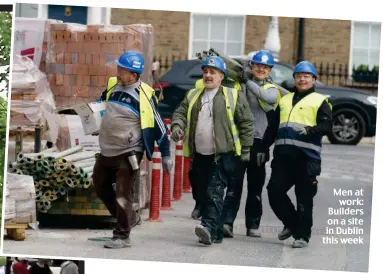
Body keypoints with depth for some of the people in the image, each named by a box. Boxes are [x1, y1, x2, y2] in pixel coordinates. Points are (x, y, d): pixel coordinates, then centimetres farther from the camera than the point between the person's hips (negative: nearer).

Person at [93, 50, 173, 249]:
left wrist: (165, 154, -7)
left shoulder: (144, 95, -14)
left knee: (123, 195, -5)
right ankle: (128, 218, 33)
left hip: (128, 154, -8)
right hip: (107, 151, 8)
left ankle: (122, 236, 4)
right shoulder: (112, 85, 5)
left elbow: (158, 126, -9)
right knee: (100, 187, 18)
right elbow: (101, 104, 28)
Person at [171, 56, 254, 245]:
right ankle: (215, 234, 15)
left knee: (214, 192, -18)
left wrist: (245, 149, -2)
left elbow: (246, 122, 2)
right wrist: (177, 126, -10)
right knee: (203, 194, 7)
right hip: (199, 155, 6)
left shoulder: (234, 96, 2)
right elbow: (180, 113, 14)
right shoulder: (192, 96, 17)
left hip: (223, 155, -6)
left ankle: (209, 227, -30)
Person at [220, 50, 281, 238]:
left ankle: (253, 225, 20)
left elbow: (268, 98, -15)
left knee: (255, 187, 11)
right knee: (234, 185, -10)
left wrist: (248, 82, -19)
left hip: (258, 144, 2)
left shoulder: (272, 90, 7)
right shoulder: (241, 85, 6)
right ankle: (227, 221, -15)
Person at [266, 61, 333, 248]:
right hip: (283, 155, 5)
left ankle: (302, 235, 6)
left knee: (304, 198, -3)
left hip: (307, 156, -5)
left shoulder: (320, 101, 5)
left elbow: (327, 126, -6)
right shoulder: (285, 100, 22)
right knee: (274, 191, -1)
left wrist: (309, 130, -22)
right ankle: (291, 223, 20)